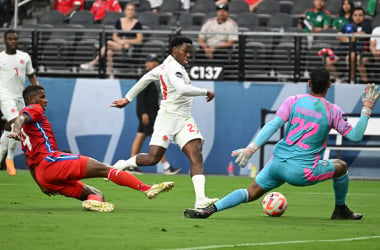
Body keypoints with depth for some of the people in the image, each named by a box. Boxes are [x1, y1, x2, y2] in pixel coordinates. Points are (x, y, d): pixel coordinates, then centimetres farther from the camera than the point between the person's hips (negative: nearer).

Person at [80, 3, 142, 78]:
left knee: (108, 43, -28)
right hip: (117, 45, 4)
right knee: (108, 52, -32)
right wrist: (120, 41, -9)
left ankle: (93, 64, -23)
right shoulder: (119, 22, 9)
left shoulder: (137, 24, -3)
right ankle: (111, 75, -30)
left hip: (131, 47, -4)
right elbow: (115, 36, 13)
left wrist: (126, 41, -15)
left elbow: (139, 40, -5)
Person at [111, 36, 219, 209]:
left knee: (196, 156, -11)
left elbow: (147, 77, 26)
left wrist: (128, 98, 33)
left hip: (185, 119, 9)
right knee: (153, 158, -9)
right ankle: (122, 165, 20)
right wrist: (206, 92, -20)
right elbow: (182, 89, -30)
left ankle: (200, 200, -23)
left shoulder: (168, 65, 17)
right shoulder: (173, 67, -13)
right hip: (168, 117, -9)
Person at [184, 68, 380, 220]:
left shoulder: (293, 101, 4)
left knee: (251, 193, 11)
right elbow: (355, 136, 5)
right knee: (341, 167, 23)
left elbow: (273, 125, -8)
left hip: (277, 163, 2)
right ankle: (341, 210, 39)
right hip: (302, 171, -2)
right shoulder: (332, 111, 0)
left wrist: (251, 148, -12)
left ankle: (210, 210, -10)